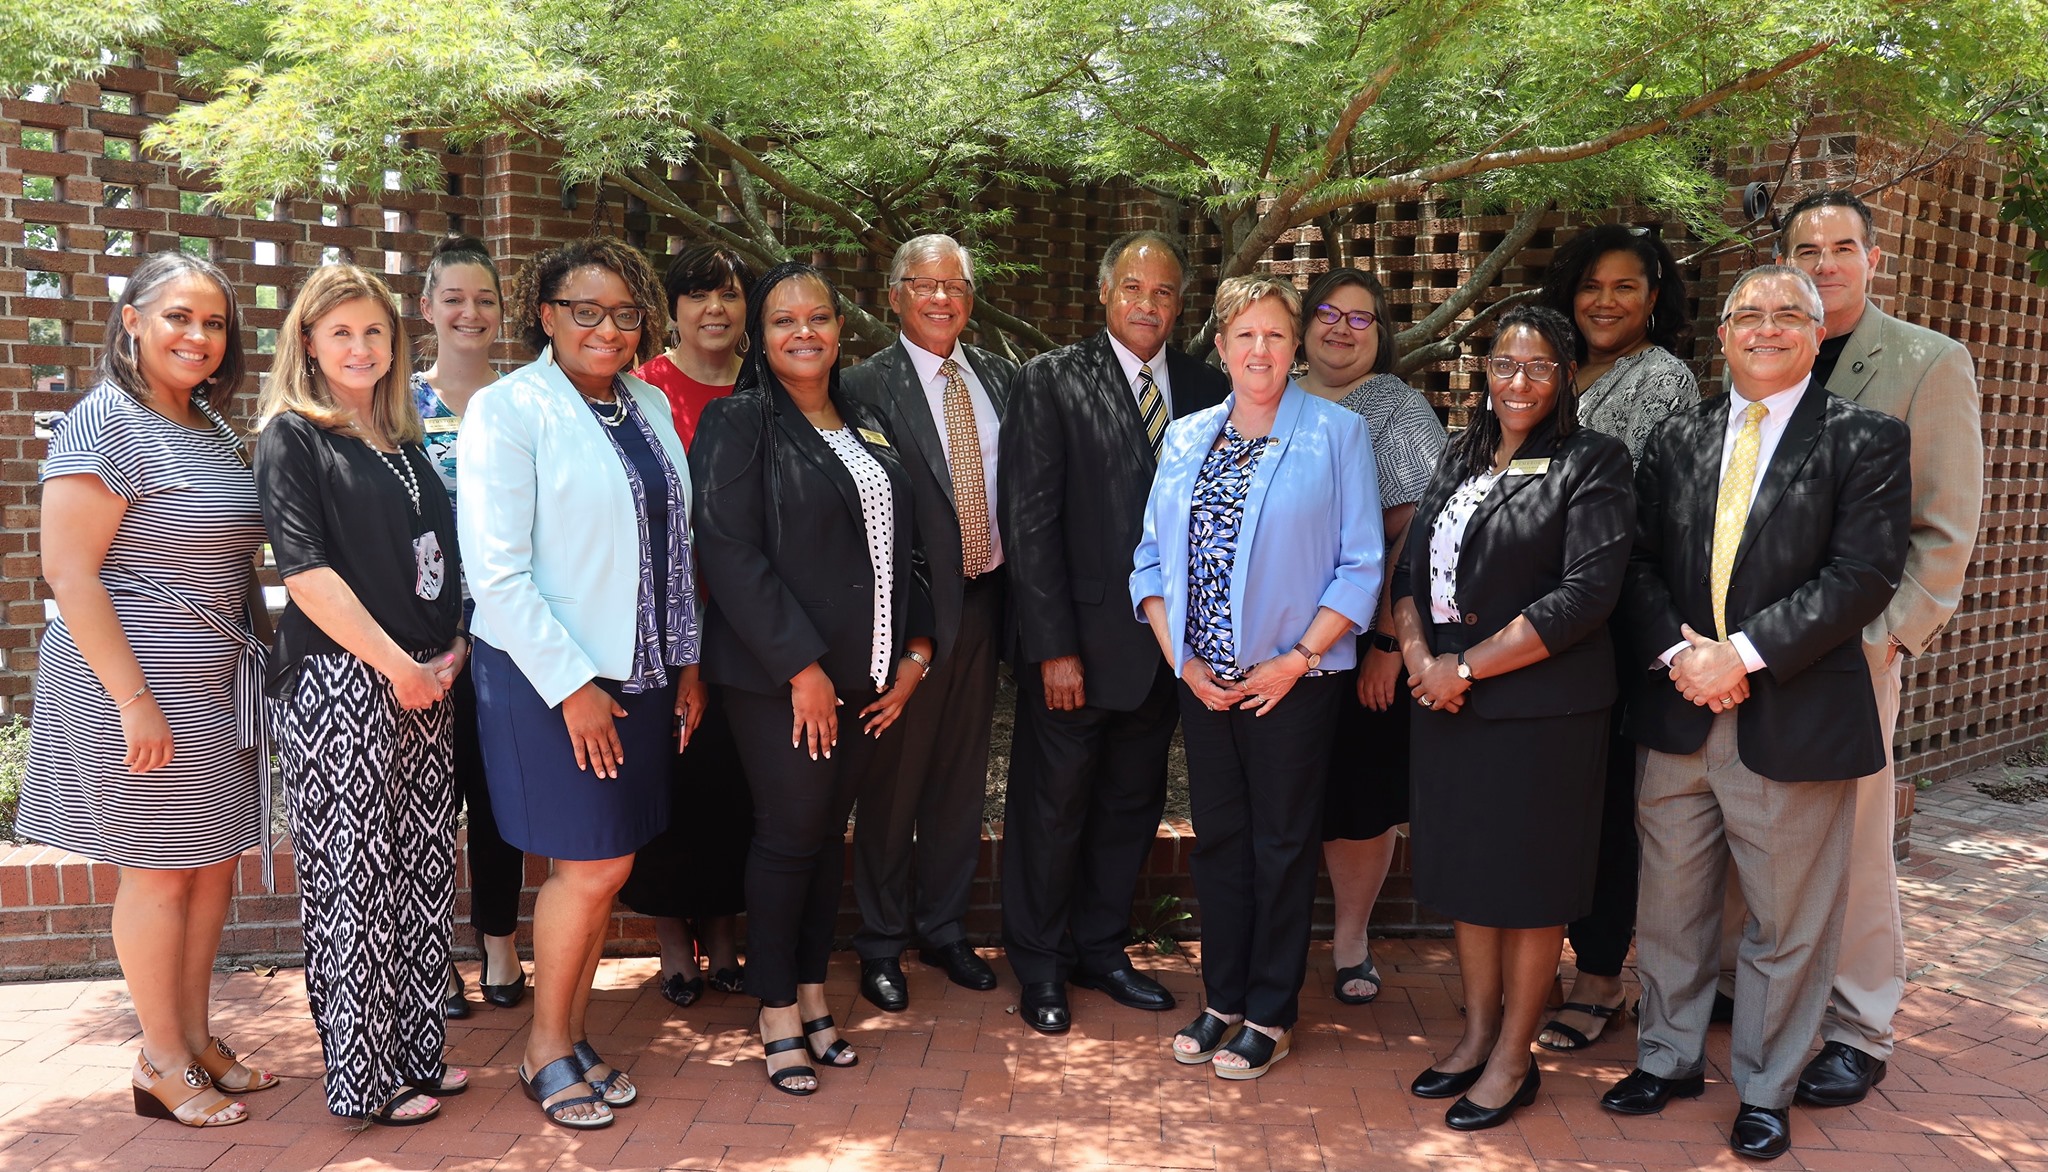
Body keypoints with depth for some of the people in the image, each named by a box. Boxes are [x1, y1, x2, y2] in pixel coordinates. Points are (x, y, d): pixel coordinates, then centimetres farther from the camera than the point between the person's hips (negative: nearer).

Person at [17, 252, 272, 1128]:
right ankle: (161, 1063, 18)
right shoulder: (103, 424, -13)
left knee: (215, 860, 13)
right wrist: (134, 697, -20)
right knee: (160, 871, 3)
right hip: (138, 676, -8)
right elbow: (69, 572, -18)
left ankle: (197, 1037, 28)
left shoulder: (214, 431, 11)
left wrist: (257, 654, 14)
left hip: (215, 680, 8)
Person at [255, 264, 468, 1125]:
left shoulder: (403, 441, 16)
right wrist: (397, 666, -14)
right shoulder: (291, 437, -3)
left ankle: (416, 1050, 23)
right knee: (354, 877, 0)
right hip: (339, 682, -6)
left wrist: (454, 647, 3)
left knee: (423, 868, 10)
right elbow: (304, 569, -12)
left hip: (423, 681, 6)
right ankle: (365, 1077, 13)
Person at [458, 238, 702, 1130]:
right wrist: (573, 684, -16)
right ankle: (546, 1048, 20)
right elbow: (496, 572, -15)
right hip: (551, 677, -6)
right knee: (593, 865, -1)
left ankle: (576, 1033, 29)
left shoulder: (650, 407, 9)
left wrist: (685, 661, 11)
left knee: (602, 866, 12)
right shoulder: (509, 409, -10)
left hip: (639, 672, 6)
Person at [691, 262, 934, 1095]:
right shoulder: (740, 423, -6)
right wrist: (800, 665, -17)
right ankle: (778, 1018, 18)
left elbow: (901, 545, 15)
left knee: (831, 830, 14)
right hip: (780, 677, -5)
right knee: (789, 835, 2)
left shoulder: (866, 425, 13)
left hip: (869, 674, 6)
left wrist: (915, 650, 6)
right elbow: (729, 554, -15)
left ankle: (813, 992, 28)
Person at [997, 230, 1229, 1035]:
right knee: (1052, 804, 8)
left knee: (1132, 804, 15)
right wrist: (1054, 647, -14)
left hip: (1164, 642, 4)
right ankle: (1040, 968, 26)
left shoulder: (1207, 389, 6)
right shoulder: (1050, 382, -5)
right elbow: (1029, 521, -10)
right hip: (1077, 641, -4)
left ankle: (1101, 950, 33)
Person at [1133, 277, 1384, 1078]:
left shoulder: (1336, 434, -3)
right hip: (1204, 680, 4)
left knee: (1283, 844, 6)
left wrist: (1297, 660, -13)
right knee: (1217, 838, 12)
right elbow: (1154, 559, 7)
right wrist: (1181, 659, -4)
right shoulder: (1187, 439, 8)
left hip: (1292, 680, -4)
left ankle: (1271, 1013, 21)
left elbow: (1360, 566, -6)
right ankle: (1223, 999, 27)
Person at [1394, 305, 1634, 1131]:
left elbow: (1587, 594, -15)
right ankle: (1478, 1033, 30)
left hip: (1541, 705, -5)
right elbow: (1411, 568, 11)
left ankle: (1514, 1059, 20)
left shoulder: (1591, 463, -6)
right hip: (1448, 703, 6)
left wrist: (1468, 666, -15)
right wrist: (1419, 656, -8)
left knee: (1528, 877, 5)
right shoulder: (1461, 460, 13)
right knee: (1466, 867, 13)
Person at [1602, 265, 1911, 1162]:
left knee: (1786, 922, 9)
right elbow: (1640, 564, 6)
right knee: (1671, 905, 15)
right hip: (1679, 711, 4)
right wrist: (1678, 654, -10)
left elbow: (1863, 575, -12)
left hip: (1794, 717, -3)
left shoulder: (1865, 440, -2)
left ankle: (1764, 1091, 28)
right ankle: (1669, 1057, 34)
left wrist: (1743, 652, -18)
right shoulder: (1677, 441, 9)